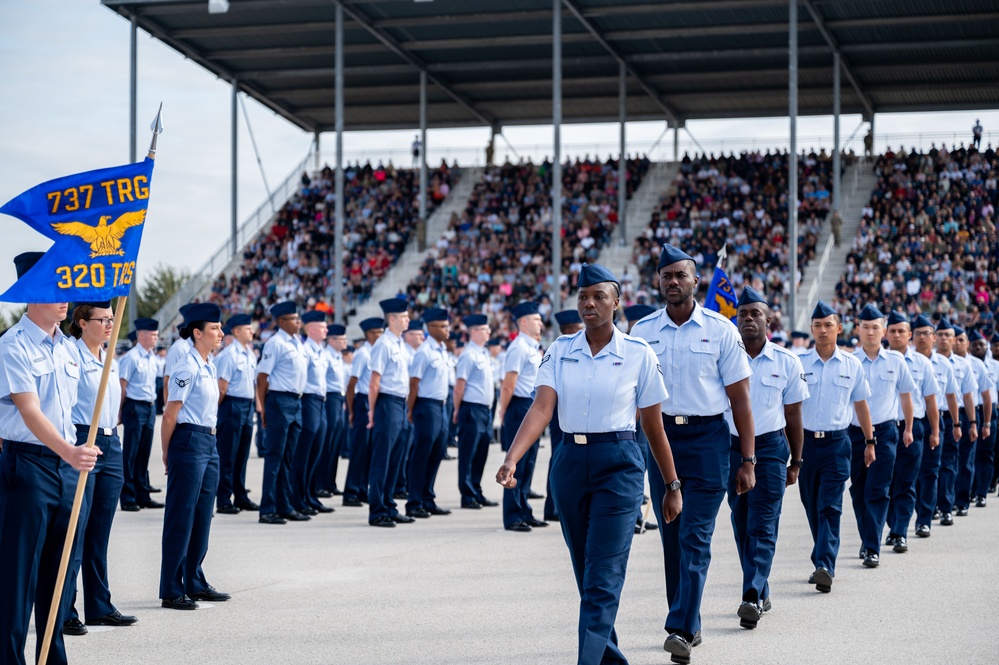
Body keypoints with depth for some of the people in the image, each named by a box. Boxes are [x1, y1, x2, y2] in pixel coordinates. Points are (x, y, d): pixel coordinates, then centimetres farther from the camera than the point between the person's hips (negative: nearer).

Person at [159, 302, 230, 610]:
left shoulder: (209, 366, 13)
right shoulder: (187, 367, -14)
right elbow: (170, 415, -13)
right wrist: (167, 454, -5)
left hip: (208, 443, 9)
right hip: (189, 442, -9)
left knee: (202, 515, 13)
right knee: (181, 517, -3)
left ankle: (195, 583, 23)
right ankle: (171, 591, 3)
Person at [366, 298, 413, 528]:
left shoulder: (400, 344, 14)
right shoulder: (384, 344, -12)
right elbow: (374, 382, -14)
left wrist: (406, 404, 14)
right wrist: (372, 411, -13)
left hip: (401, 405, 9)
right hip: (388, 404, -9)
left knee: (395, 460, 12)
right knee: (381, 461, -4)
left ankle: (389, 509, 19)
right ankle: (377, 513, 0)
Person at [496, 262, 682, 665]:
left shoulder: (639, 355, -3)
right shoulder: (560, 351, 3)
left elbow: (654, 427, 2)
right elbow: (541, 409, -8)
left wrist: (672, 486, 7)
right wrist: (511, 459, -24)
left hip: (619, 465, -4)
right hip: (569, 462, 4)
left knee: (603, 578, -11)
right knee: (586, 575, 13)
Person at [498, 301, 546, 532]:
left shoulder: (534, 349, 17)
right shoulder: (519, 347, -13)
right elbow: (508, 385, -17)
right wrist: (504, 411, -12)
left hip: (534, 409, 9)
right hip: (521, 408, -9)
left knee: (528, 464, 13)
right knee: (517, 464, -5)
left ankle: (524, 513, 20)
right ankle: (512, 517, -1)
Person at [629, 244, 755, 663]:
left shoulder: (721, 330, -2)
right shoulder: (642, 331, 5)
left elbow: (740, 397, 0)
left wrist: (748, 460, -4)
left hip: (707, 438, -3)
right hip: (659, 436, 3)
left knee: (696, 537, -10)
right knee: (671, 537, 8)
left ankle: (681, 630, -14)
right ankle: (690, 624, 20)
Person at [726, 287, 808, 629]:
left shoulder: (786, 362, 1)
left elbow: (793, 415, 7)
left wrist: (795, 462, 8)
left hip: (770, 447, -2)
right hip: (730, 447, 2)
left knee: (763, 526, -9)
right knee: (741, 523, 8)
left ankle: (752, 596, -15)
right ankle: (761, 592, 20)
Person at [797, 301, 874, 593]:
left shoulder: (852, 365, 3)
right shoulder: (799, 363, 1)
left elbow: (860, 404, 13)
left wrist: (870, 441, 14)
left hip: (837, 442, -2)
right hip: (805, 441, 2)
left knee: (830, 507, -11)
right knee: (812, 507, 9)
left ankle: (825, 566, -19)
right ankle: (823, 562, 22)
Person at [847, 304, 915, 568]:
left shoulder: (895, 361, 2)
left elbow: (905, 395, 13)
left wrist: (908, 428, 16)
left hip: (885, 431, -1)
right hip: (855, 431, 1)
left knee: (878, 491, -8)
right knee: (858, 490, 10)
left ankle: (872, 548, -10)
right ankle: (866, 539, 27)